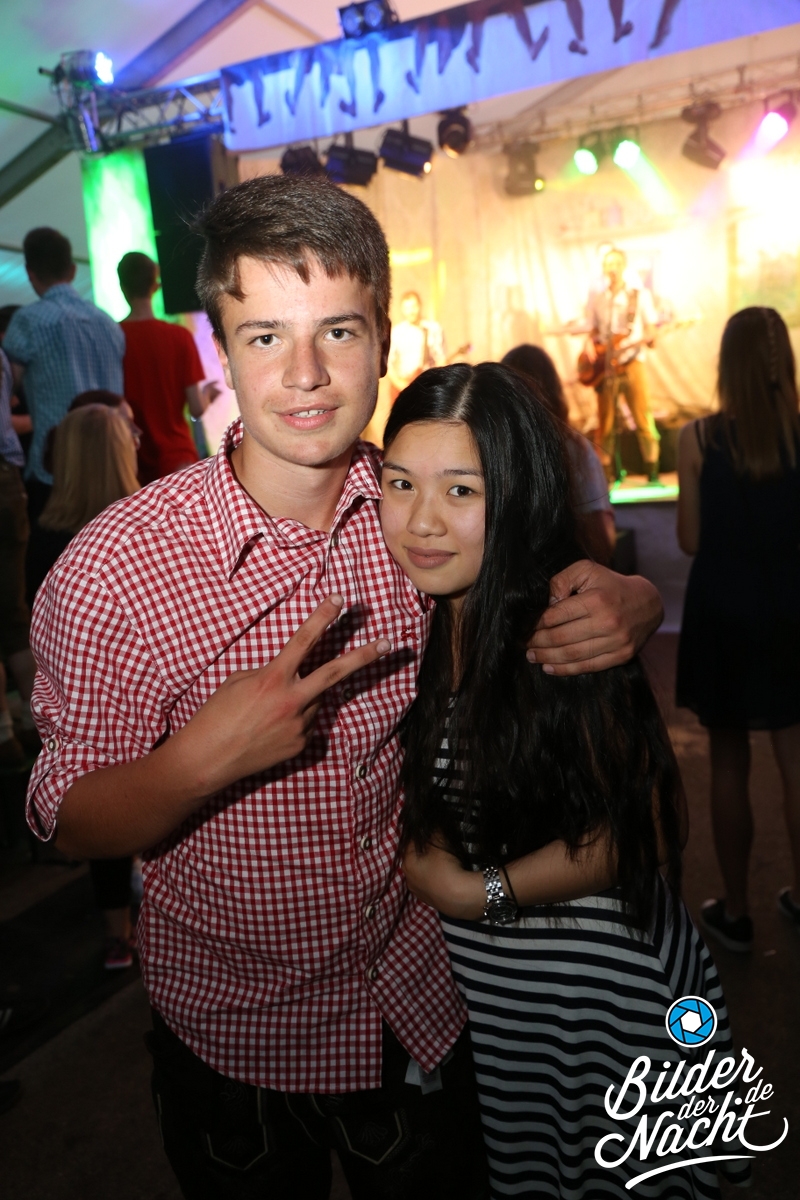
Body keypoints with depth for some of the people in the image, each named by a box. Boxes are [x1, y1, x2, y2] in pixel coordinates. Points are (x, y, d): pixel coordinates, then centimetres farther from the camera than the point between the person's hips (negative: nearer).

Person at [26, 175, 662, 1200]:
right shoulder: (113, 569, -22)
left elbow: (564, 588, 3)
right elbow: (73, 824, -14)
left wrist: (625, 605, -21)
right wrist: (202, 759, -34)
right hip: (231, 1036, -2)